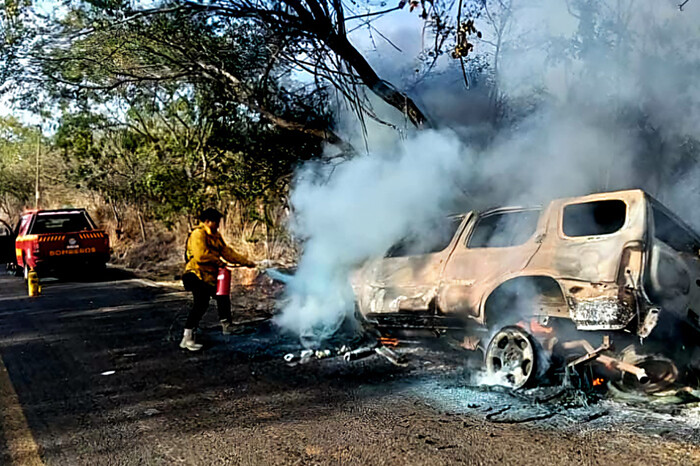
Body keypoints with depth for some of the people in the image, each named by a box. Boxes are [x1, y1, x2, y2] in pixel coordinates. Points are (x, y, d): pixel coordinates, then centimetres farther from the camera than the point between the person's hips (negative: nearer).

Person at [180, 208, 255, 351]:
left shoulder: (216, 235, 16)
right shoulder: (198, 234, -14)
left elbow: (227, 252, 14)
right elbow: (201, 255, -26)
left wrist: (245, 261, 8)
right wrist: (217, 261, -16)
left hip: (211, 276, 10)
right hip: (198, 276, -10)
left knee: (223, 299, 18)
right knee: (200, 305, -17)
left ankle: (227, 328, 38)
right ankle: (187, 338, -14)